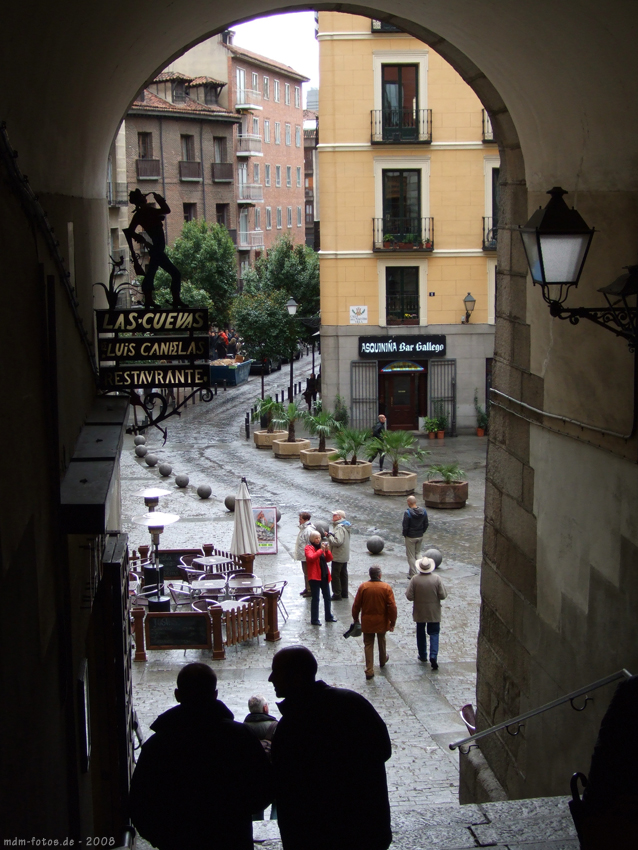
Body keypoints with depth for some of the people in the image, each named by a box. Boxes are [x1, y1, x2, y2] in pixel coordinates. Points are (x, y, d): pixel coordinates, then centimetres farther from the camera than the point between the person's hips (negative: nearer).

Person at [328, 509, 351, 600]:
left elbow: (338, 541, -30)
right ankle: (344, 593, 24)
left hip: (338, 556, -10)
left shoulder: (340, 527, -22)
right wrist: (331, 534, 8)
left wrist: (329, 536, -19)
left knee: (335, 575, -3)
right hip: (344, 556, 10)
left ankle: (337, 594, 1)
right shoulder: (345, 526, 11)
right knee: (343, 574, 16)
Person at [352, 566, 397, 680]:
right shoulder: (386, 587, -12)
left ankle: (369, 671, 0)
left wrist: (355, 618, 11)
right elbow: (392, 606, -11)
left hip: (367, 622, 0)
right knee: (381, 641, 25)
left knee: (368, 645, 5)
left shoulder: (363, 587, -10)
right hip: (382, 621, 1)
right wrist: (392, 622, -2)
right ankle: (383, 660, 48)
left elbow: (356, 605, -3)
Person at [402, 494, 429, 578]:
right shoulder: (423, 511, -5)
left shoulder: (408, 513, -22)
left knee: (411, 556, 6)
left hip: (410, 537, -5)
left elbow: (405, 526, -18)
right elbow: (426, 524, 3)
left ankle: (413, 574, 10)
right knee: (417, 553, 22)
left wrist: (405, 535, 0)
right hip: (420, 536, 5)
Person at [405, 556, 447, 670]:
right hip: (434, 613, 0)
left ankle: (422, 655, 26)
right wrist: (443, 587, 7)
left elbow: (409, 596, -15)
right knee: (434, 633, 7)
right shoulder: (437, 579, -14)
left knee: (420, 633, 19)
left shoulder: (415, 579, -15)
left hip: (419, 612, 0)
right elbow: (443, 595, -12)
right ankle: (433, 656, -10)